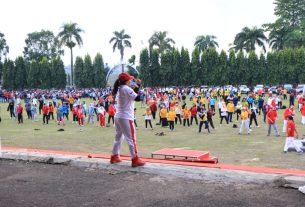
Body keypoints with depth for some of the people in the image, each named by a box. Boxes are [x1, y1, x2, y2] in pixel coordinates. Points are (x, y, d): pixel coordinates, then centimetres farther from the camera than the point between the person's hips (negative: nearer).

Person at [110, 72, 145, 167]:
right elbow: (138, 98, -20)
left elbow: (132, 96, 19)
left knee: (118, 137, 19)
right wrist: (137, 88, -5)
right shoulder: (127, 89, -14)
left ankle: (114, 157, 26)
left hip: (118, 117, 9)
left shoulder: (119, 89, 13)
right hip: (126, 118, -9)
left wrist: (137, 86, 14)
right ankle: (135, 159, -6)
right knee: (131, 138, -6)